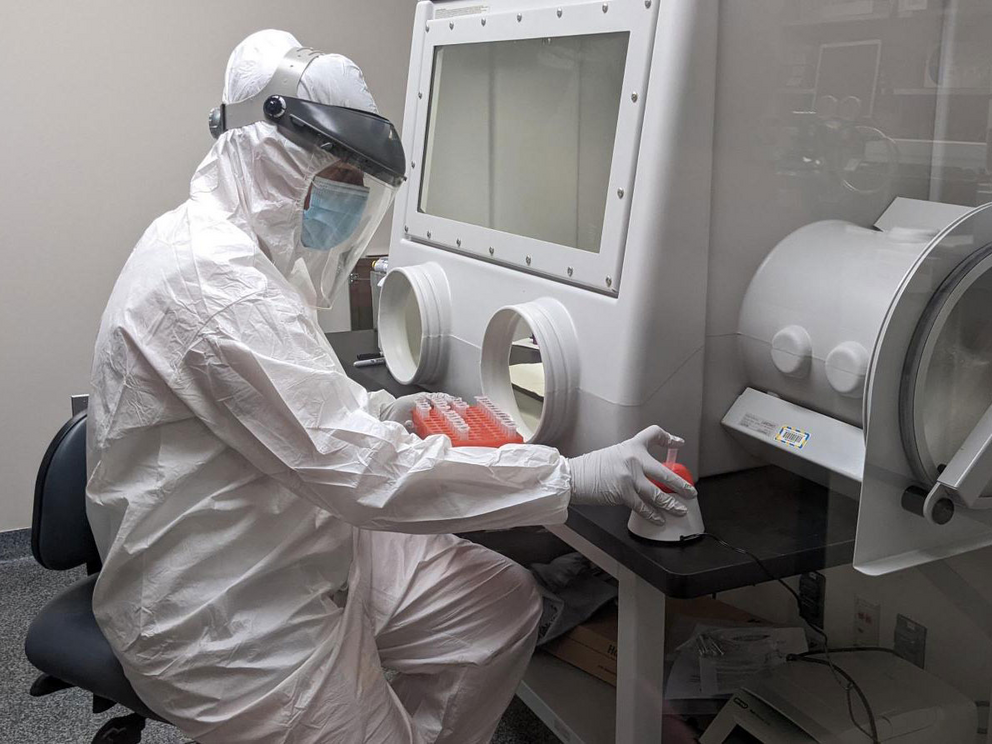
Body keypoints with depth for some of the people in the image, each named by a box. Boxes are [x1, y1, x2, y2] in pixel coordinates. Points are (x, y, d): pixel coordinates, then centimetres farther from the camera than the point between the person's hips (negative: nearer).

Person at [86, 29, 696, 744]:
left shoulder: (220, 245, 7)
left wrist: (392, 412, 2)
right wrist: (578, 478, -27)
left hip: (296, 548, 10)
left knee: (504, 603, 5)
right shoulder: (220, 290, -28)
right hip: (226, 619, -10)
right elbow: (367, 473, -31)